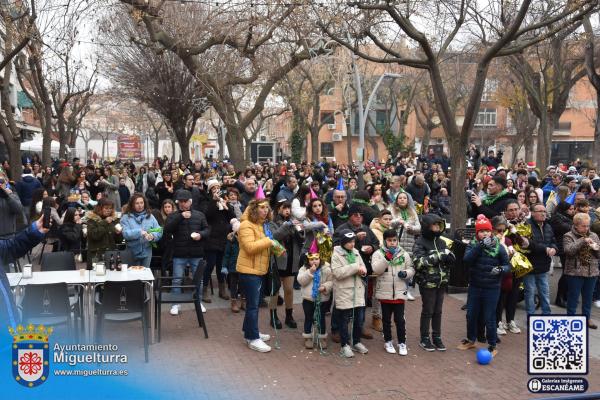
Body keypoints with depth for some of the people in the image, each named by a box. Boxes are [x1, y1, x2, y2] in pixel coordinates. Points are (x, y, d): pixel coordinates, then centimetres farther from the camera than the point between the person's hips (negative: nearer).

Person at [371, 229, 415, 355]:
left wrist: (406, 273, -14)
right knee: (386, 319, 12)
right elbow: (376, 270, -16)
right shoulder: (378, 253, -3)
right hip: (384, 292, -1)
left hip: (399, 292, 1)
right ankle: (388, 341, 26)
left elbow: (411, 269, 8)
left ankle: (402, 342, 17)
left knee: (400, 319, 4)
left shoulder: (404, 254, 4)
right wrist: (387, 258, -25)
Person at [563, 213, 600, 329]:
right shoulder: (569, 236, -5)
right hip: (575, 272, -5)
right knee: (573, 297, 5)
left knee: (588, 297, 15)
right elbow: (569, 250, -22)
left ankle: (587, 318, 28)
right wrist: (583, 241, -24)